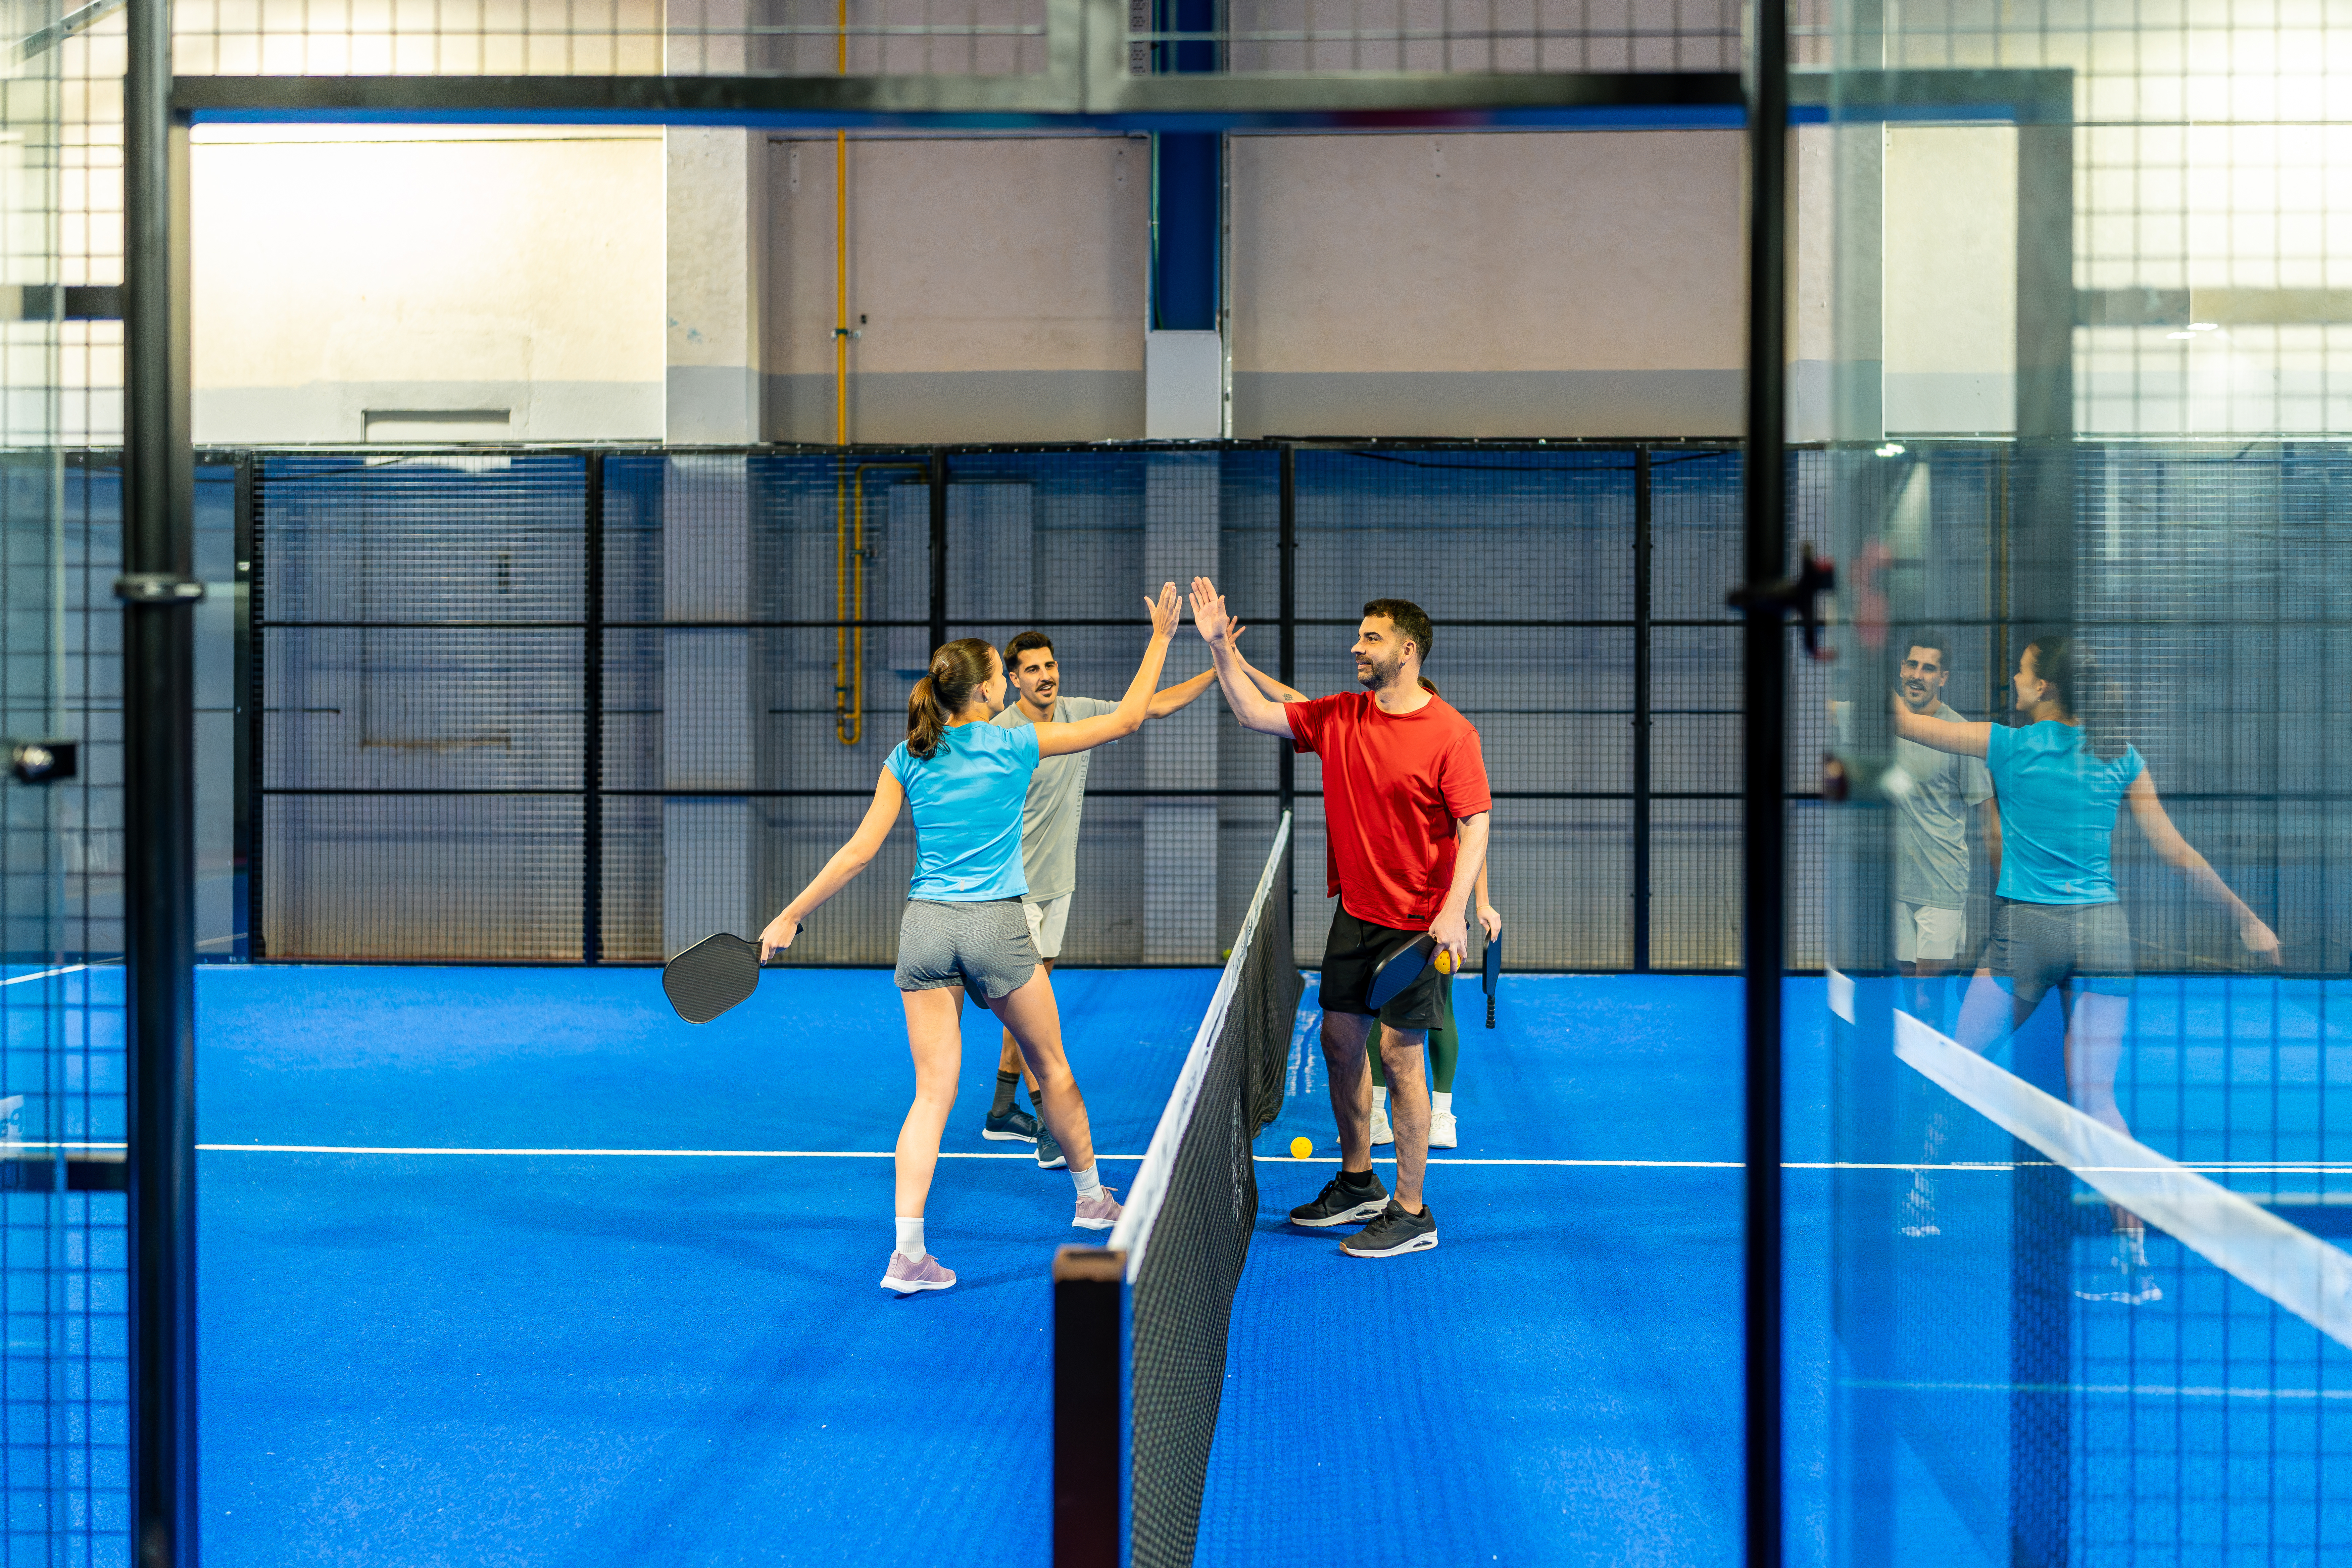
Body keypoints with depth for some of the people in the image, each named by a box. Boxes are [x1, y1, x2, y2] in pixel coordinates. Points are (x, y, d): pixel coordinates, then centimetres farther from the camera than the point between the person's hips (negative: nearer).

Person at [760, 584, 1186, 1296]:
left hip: (925, 925, 3)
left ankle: (908, 1250, -8)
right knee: (1051, 1067, 18)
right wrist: (1160, 639, 12)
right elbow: (1126, 718, 3)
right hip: (996, 925, -3)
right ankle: (1091, 1197, 35)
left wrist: (790, 917, 6)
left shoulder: (907, 759, 3)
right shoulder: (1015, 745, -4)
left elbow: (858, 853, -1)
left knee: (933, 1091, 2)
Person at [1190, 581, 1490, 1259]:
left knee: (1399, 1054, -5)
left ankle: (1411, 1214, 6)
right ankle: (1357, 1184, 32)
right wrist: (1221, 647, -2)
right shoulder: (1339, 717, 5)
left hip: (1417, 925, -7)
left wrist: (1453, 911, -24)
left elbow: (1474, 824, -15)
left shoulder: (1450, 733, -14)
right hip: (1354, 912, 7)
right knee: (1339, 1042, 14)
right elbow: (1256, 714, 9)